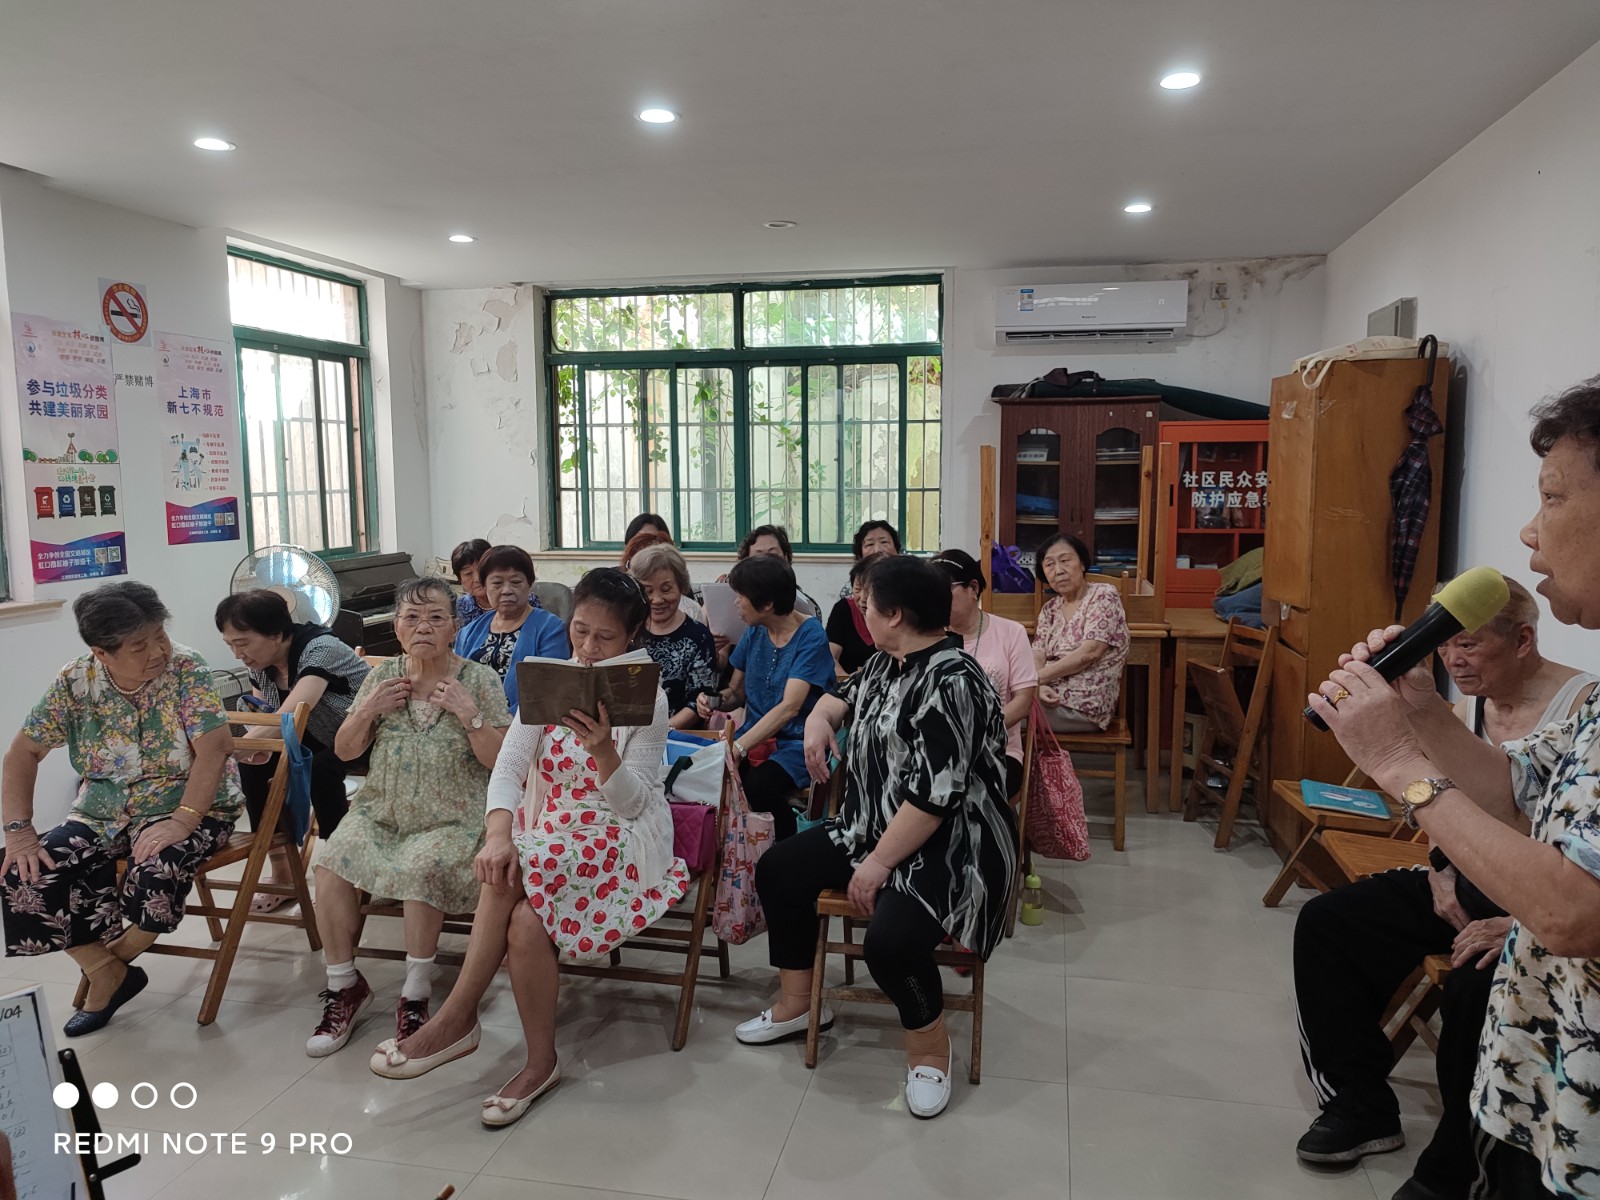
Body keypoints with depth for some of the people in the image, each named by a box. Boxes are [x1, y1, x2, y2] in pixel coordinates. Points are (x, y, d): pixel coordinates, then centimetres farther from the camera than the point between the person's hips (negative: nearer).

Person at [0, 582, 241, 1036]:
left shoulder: (185, 669, -16)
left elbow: (214, 748, -24)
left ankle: (118, 955, 4)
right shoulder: (75, 681, -6)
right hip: (105, 814, 4)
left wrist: (182, 822, -32)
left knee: (156, 872, -33)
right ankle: (108, 975, 5)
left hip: (189, 807, -4)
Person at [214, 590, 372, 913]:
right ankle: (280, 873, 1)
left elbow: (286, 720, -43)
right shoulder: (260, 663, -6)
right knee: (253, 763, -13)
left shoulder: (318, 649, -30)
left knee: (320, 770, -33)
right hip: (320, 737, 8)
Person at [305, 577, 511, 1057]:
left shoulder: (479, 680, -4)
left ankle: (417, 993, -11)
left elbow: (500, 760, -7)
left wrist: (469, 715, -19)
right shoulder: (383, 676, 6)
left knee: (421, 868, -32)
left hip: (451, 819, -4)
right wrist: (367, 711, -7)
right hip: (381, 810, 4)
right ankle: (344, 986, 0)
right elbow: (344, 752, 11)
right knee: (330, 862, -21)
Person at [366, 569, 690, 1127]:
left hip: (618, 841, -4)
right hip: (546, 836, 4)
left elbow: (633, 803, -13)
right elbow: (509, 766, -9)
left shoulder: (647, 699, -9)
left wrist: (603, 749, -32)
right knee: (524, 918, -28)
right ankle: (540, 1061, -12)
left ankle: (457, 1018, -13)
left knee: (517, 873, -30)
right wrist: (498, 832, -29)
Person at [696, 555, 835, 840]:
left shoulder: (810, 636, -12)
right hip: (754, 736, 5)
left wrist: (738, 748, -29)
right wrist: (715, 700, -7)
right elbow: (737, 692, 17)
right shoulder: (755, 632, 7)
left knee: (757, 787, -33)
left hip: (796, 742, -5)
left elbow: (789, 707, -21)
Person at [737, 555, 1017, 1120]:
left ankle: (929, 1046, 1)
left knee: (890, 941, -31)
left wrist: (879, 863, -22)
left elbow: (934, 796, -28)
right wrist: (820, 717, 3)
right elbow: (842, 695, 26)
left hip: (949, 846, -10)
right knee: (777, 870, 7)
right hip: (873, 829, 10)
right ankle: (797, 1003, 23)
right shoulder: (886, 663, 6)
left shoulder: (951, 683, -24)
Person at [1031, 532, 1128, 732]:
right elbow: (1037, 656, 3)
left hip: (1085, 706, -6)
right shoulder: (1050, 609, 13)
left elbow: (1089, 653, -16)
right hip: (1052, 698, 6)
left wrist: (1037, 678, -15)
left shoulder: (1104, 596, -6)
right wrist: (1039, 686, -19)